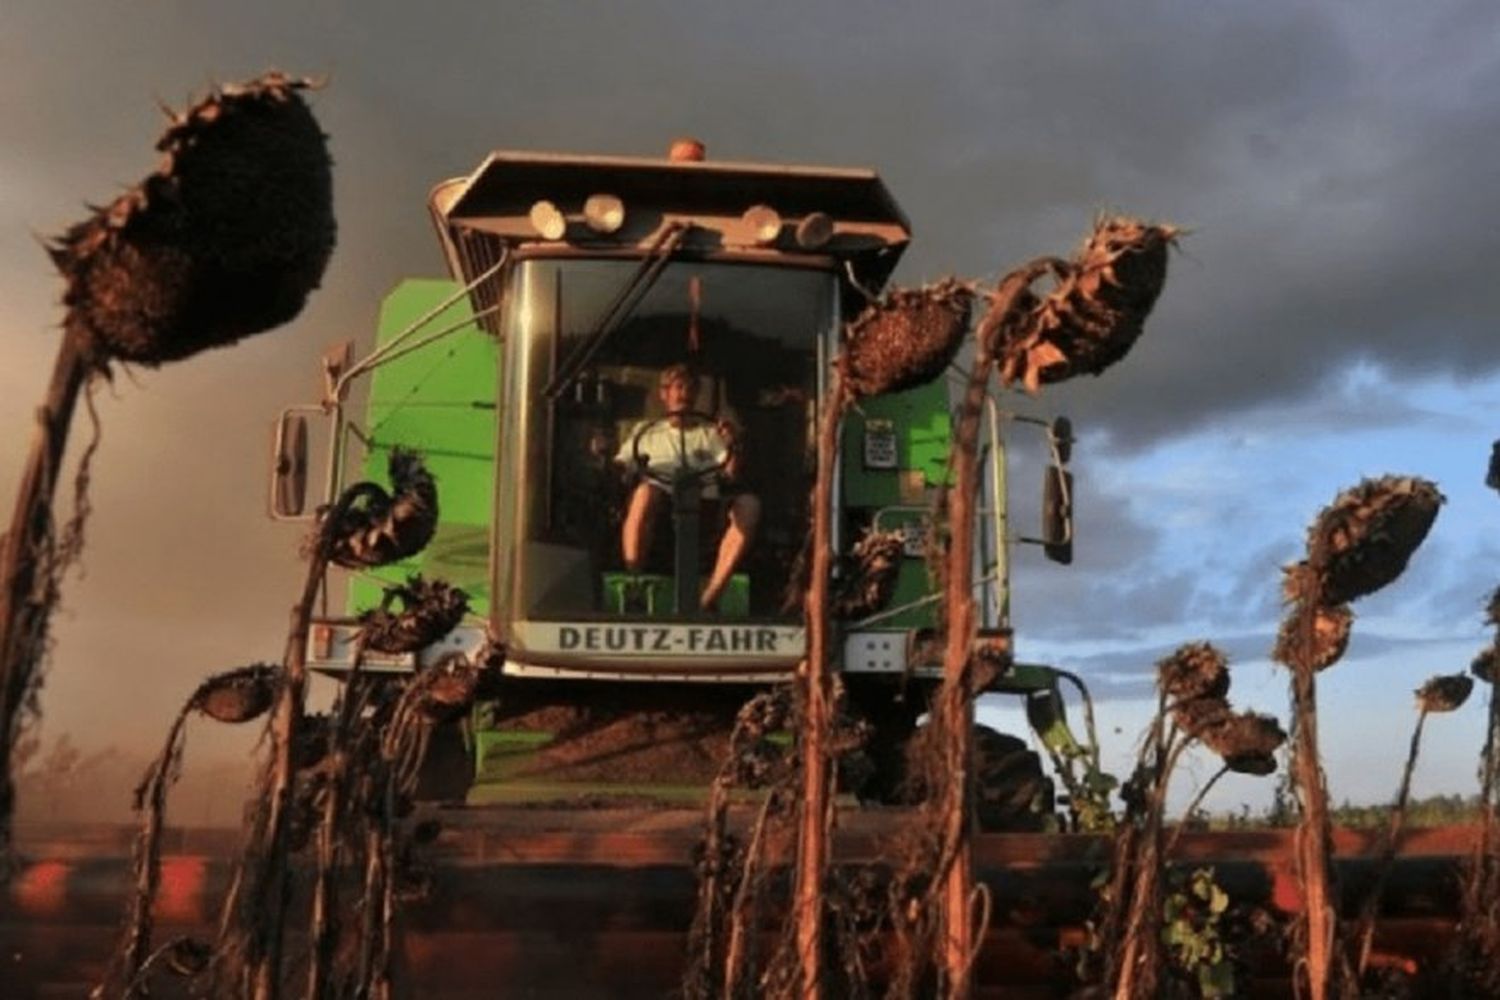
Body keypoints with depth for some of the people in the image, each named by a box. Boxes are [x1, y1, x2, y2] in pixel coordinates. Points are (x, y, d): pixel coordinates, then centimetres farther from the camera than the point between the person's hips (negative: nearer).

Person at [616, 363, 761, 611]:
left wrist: (734, 447, -5)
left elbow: (730, 476, 14)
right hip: (662, 500, -2)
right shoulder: (644, 431, 27)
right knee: (645, 492, -39)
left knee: (749, 504, -30)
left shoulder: (710, 433, 27)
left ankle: (710, 596, -33)